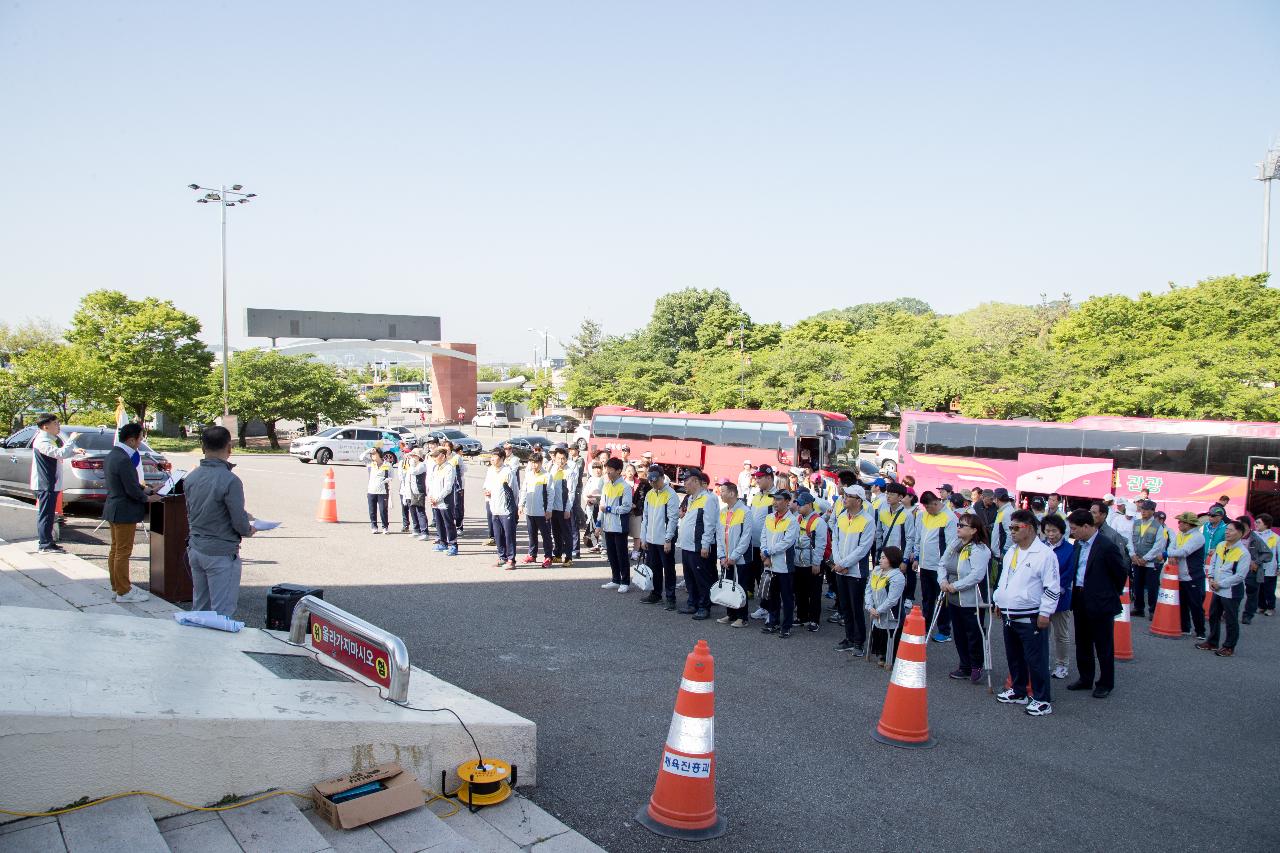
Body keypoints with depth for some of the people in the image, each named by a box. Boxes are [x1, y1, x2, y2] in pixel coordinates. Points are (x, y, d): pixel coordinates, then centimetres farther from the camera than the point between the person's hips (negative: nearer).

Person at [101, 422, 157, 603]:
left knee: (115, 550, 18)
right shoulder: (124, 460, -24)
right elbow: (132, 490, -23)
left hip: (113, 509, 10)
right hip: (124, 512, -10)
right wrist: (147, 498, -7)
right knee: (123, 553, -2)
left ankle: (117, 585, 29)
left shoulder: (111, 455, 7)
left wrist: (143, 490, 10)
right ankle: (124, 592, 5)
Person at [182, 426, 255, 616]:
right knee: (222, 613, 0)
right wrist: (249, 530, 5)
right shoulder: (229, 480, -19)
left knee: (199, 608, 18)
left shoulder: (190, 478, 3)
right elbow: (240, 523, -18)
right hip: (221, 553, -7)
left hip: (195, 549, 7)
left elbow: (191, 513, 13)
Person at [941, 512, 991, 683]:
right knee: (959, 634, 15)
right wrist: (943, 581, -7)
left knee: (974, 634, 3)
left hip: (971, 601, -8)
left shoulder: (980, 550, -16)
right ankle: (965, 666, 28)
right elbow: (943, 565, 11)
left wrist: (955, 585, -22)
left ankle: (977, 666, 22)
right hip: (954, 599, 8)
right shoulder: (953, 545, 8)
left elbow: (977, 575, -25)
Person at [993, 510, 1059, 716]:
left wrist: (1045, 613, -16)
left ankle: (1042, 699, 7)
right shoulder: (1011, 552, 13)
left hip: (1031, 618, -8)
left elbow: (1051, 588, -13)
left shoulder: (1044, 554, -13)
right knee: (1014, 657, 18)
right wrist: (998, 602, 22)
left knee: (1036, 660, -2)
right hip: (1009, 616, 8)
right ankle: (1018, 692, 31)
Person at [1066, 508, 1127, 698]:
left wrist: (1112, 593, 4)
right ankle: (1085, 679, 30)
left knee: (1103, 645, 6)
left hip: (1101, 603, -7)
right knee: (1082, 643, 16)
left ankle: (1106, 683, 19)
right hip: (1080, 601, 8)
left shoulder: (1107, 546, -17)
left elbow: (1122, 572, -8)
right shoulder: (1079, 544, 7)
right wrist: (1075, 592, 11)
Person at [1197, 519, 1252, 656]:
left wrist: (1220, 584, -16)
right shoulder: (1220, 545, 4)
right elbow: (1212, 563, 14)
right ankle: (1212, 643, 31)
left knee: (1231, 620, 5)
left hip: (1231, 592, -7)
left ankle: (1229, 647, 18)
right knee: (1213, 616, 17)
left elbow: (1240, 575, -19)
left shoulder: (1243, 553, -17)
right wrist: (1211, 578, 0)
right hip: (1217, 590, 7)